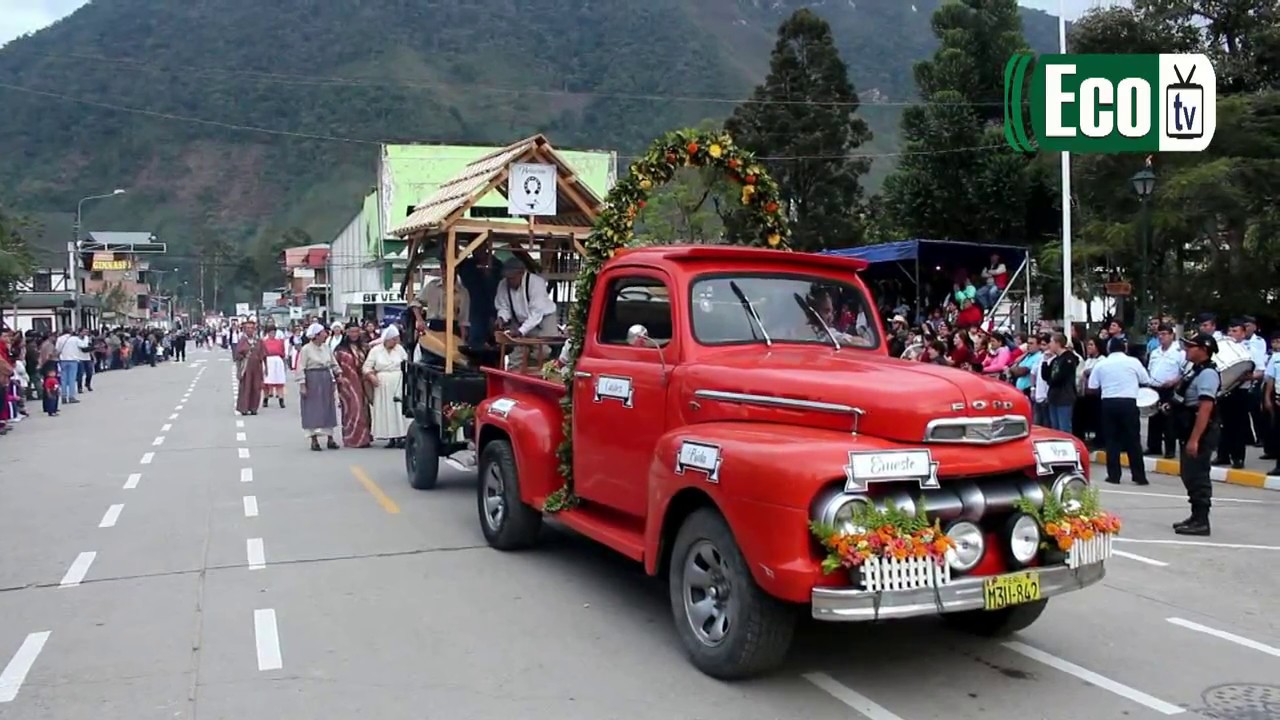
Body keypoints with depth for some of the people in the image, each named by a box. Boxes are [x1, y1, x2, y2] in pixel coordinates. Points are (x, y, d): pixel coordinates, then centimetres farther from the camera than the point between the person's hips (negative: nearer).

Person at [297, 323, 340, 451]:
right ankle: (314, 440, 3)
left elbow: (334, 363, 14)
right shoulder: (306, 349, -9)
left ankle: (330, 438, 14)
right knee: (313, 410, -2)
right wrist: (302, 385, -15)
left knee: (328, 409, 8)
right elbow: (301, 368, -11)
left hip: (326, 380, 6)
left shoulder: (326, 347, 8)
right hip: (312, 381, -6)